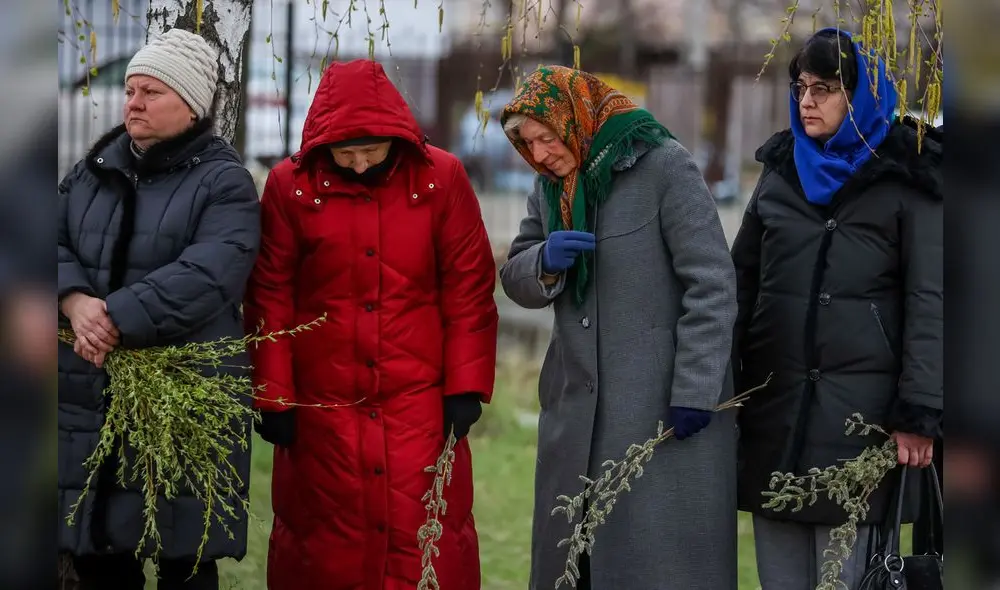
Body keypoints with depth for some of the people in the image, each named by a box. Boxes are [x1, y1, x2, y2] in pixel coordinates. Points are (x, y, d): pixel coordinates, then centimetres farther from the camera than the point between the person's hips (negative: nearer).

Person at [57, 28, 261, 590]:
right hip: (90, 399, 5)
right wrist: (76, 301, -15)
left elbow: (205, 277, -19)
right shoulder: (97, 168, 15)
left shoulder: (224, 182, -4)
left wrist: (115, 319, -24)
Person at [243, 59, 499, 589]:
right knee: (324, 544, 8)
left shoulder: (442, 178, -3)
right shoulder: (290, 186, -3)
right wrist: (272, 397, -1)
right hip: (322, 406, 0)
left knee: (426, 542, 0)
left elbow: (469, 291, -1)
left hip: (419, 402, 0)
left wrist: (466, 387, -3)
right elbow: (270, 299, 0)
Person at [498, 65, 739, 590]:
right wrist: (545, 263, -8)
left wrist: (695, 392, -16)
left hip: (662, 409, -7)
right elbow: (515, 280, 16)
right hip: (576, 412, 7)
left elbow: (712, 286, -13)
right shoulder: (549, 187, 12)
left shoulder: (664, 168, -9)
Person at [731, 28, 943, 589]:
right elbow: (743, 284, 17)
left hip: (859, 413, -5)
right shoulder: (780, 172, 14)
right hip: (774, 409, 5)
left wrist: (918, 413, -13)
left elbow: (928, 304, -6)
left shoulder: (907, 182, -1)